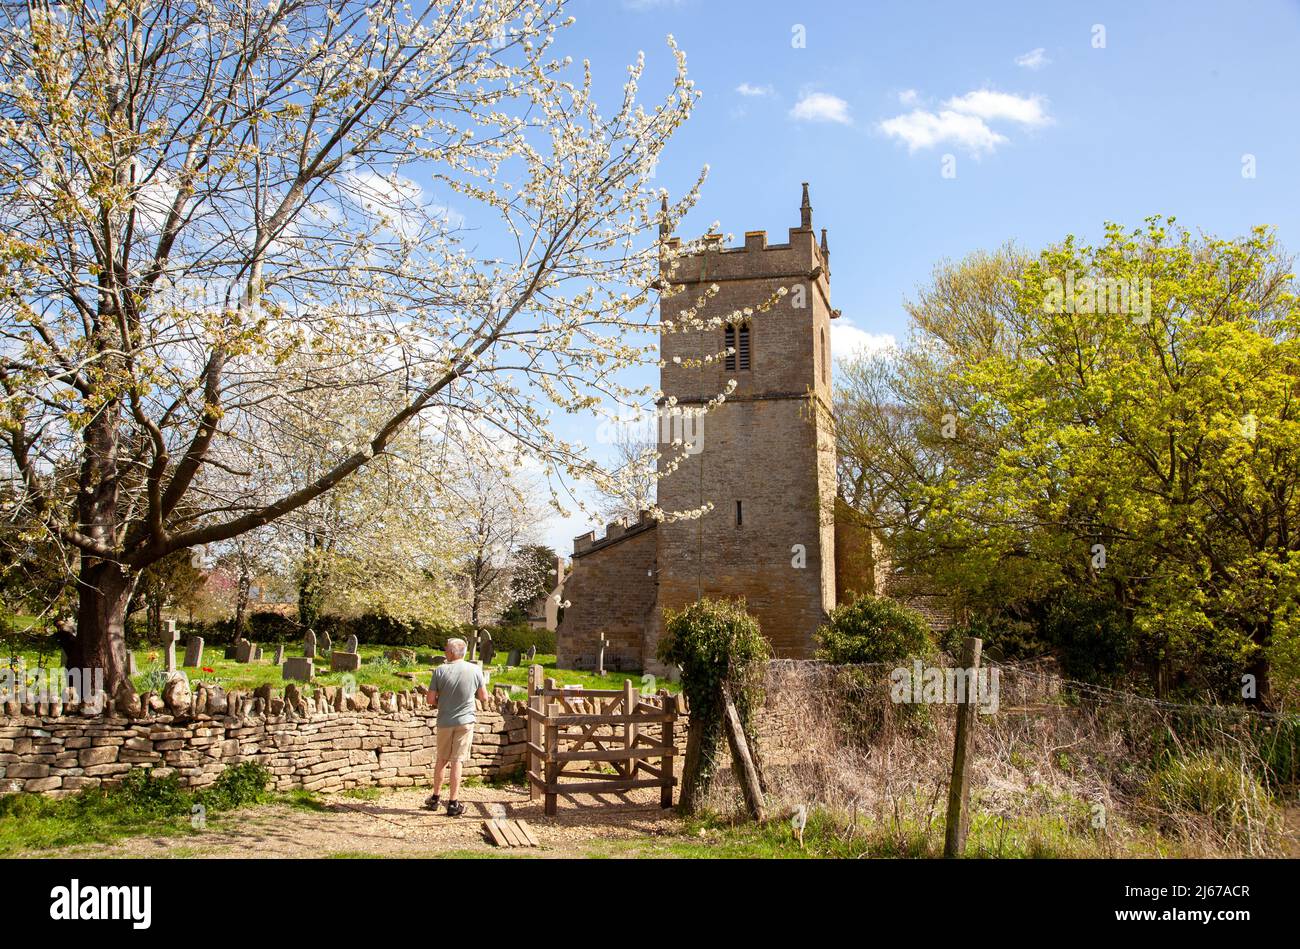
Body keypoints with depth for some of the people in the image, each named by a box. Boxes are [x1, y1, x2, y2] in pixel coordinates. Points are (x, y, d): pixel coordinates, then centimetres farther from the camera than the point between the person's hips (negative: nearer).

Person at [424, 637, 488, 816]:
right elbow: (484, 697, 0)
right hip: (465, 721, -1)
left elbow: (431, 700, -7)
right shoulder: (475, 670, -8)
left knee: (441, 760, 17)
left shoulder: (440, 671, -10)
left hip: (445, 722, 1)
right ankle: (453, 803, 7)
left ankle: (435, 798, 28)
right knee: (457, 761, 5)